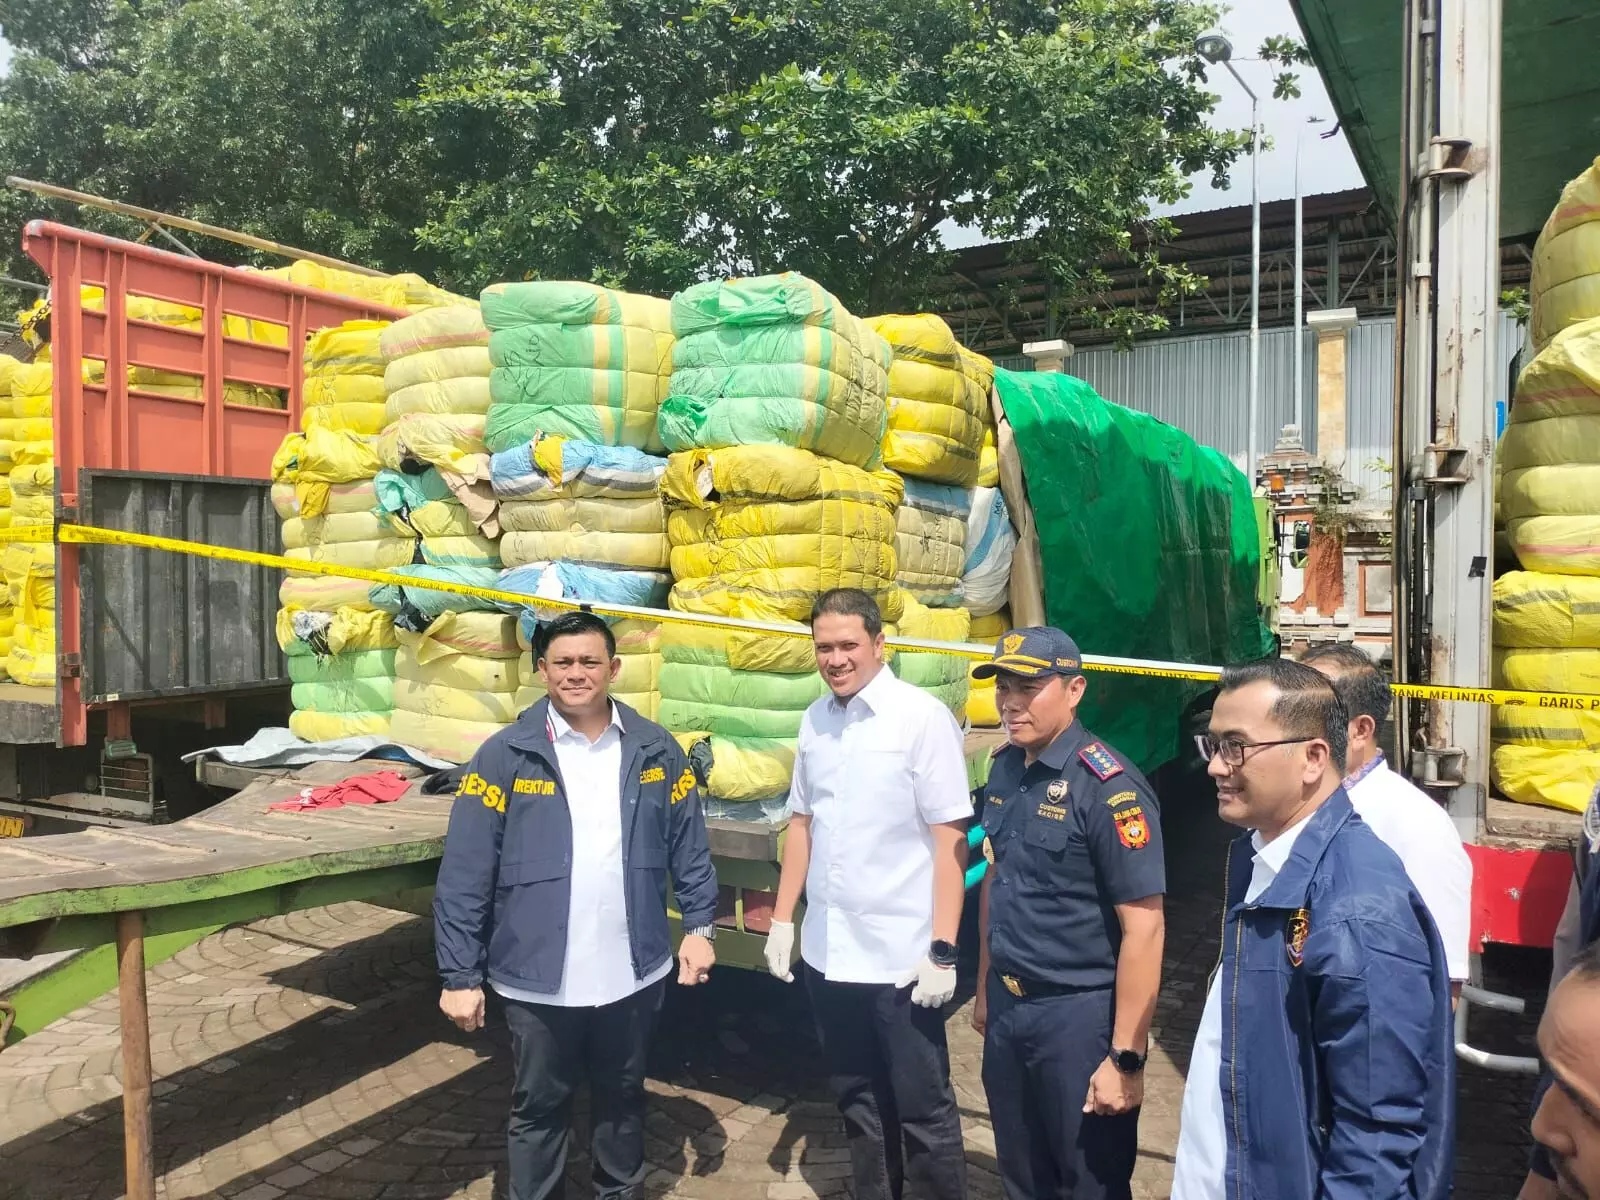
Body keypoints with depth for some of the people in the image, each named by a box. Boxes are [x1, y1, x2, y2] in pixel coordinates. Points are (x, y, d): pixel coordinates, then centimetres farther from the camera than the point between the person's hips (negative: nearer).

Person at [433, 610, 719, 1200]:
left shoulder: (655, 750, -2)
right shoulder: (505, 756, -10)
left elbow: (689, 848, 7)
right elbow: (464, 876, -9)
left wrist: (699, 926, 2)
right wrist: (460, 976, -9)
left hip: (634, 973, 3)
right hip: (538, 980, -2)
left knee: (622, 1096, 22)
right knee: (538, 1106, 16)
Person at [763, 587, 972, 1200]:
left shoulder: (922, 717, -13)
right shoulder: (815, 719, 5)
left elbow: (949, 838, -13)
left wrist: (942, 951, -15)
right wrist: (782, 919, 12)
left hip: (901, 956, -5)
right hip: (826, 952, 6)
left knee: (924, 1109, 8)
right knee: (857, 1100, 20)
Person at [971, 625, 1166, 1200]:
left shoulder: (1109, 788, -20)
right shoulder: (1004, 770, 3)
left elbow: (1144, 926, -21)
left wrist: (1126, 1057, -20)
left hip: (1078, 1015, -7)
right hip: (1006, 1007, 7)